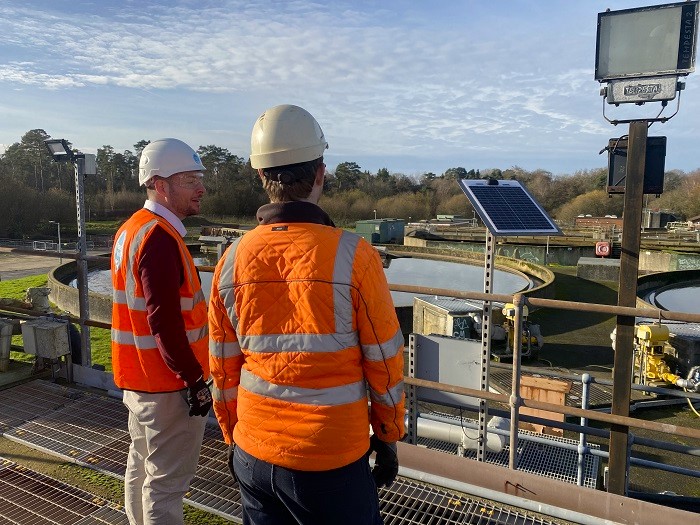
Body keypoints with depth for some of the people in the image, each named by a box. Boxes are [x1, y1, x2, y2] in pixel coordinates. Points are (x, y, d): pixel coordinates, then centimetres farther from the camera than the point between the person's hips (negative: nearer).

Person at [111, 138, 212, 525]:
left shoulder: (132, 228, 9)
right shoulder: (160, 238, -22)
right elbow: (165, 323, -26)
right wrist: (196, 381, -19)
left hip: (137, 376, 10)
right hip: (167, 382, -10)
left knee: (142, 465, 23)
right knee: (168, 479, 4)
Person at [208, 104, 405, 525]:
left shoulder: (233, 260, -6)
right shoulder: (353, 256, -17)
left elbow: (223, 368, 3)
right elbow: (384, 362, -9)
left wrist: (233, 437, 17)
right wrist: (388, 437, 6)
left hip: (253, 455, 4)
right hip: (332, 461, -3)